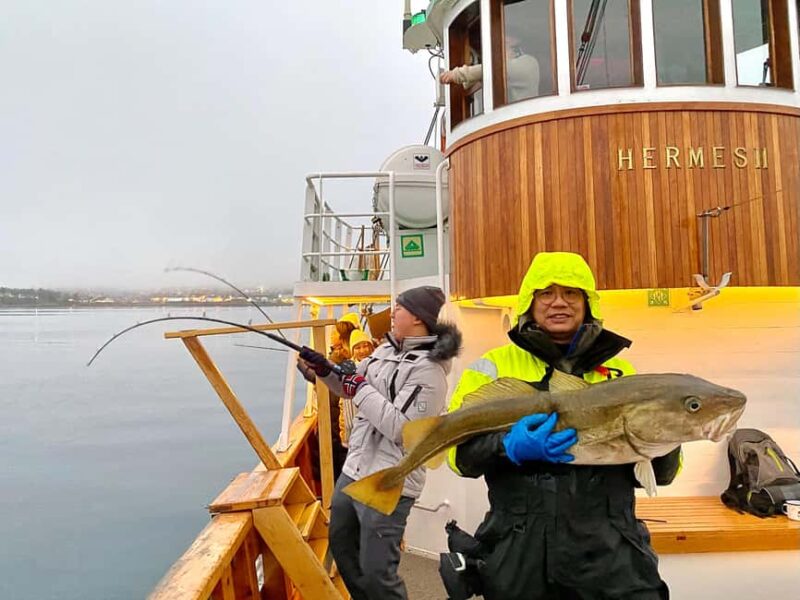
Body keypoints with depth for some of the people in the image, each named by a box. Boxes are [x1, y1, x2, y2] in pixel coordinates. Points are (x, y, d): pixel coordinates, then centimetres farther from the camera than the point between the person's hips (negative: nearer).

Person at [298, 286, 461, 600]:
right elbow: (351, 388, 19)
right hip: (354, 470, 10)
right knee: (340, 543, 26)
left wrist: (363, 388, -21)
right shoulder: (385, 350, 6)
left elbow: (401, 429, -26)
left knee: (376, 572, -2)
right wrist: (325, 370, 3)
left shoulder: (427, 370, -20)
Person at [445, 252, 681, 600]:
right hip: (519, 551, -1)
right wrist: (510, 447, -25)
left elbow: (659, 475, 10)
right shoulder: (496, 365, 1)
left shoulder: (620, 371, 9)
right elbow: (458, 447, -6)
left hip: (608, 549, 2)